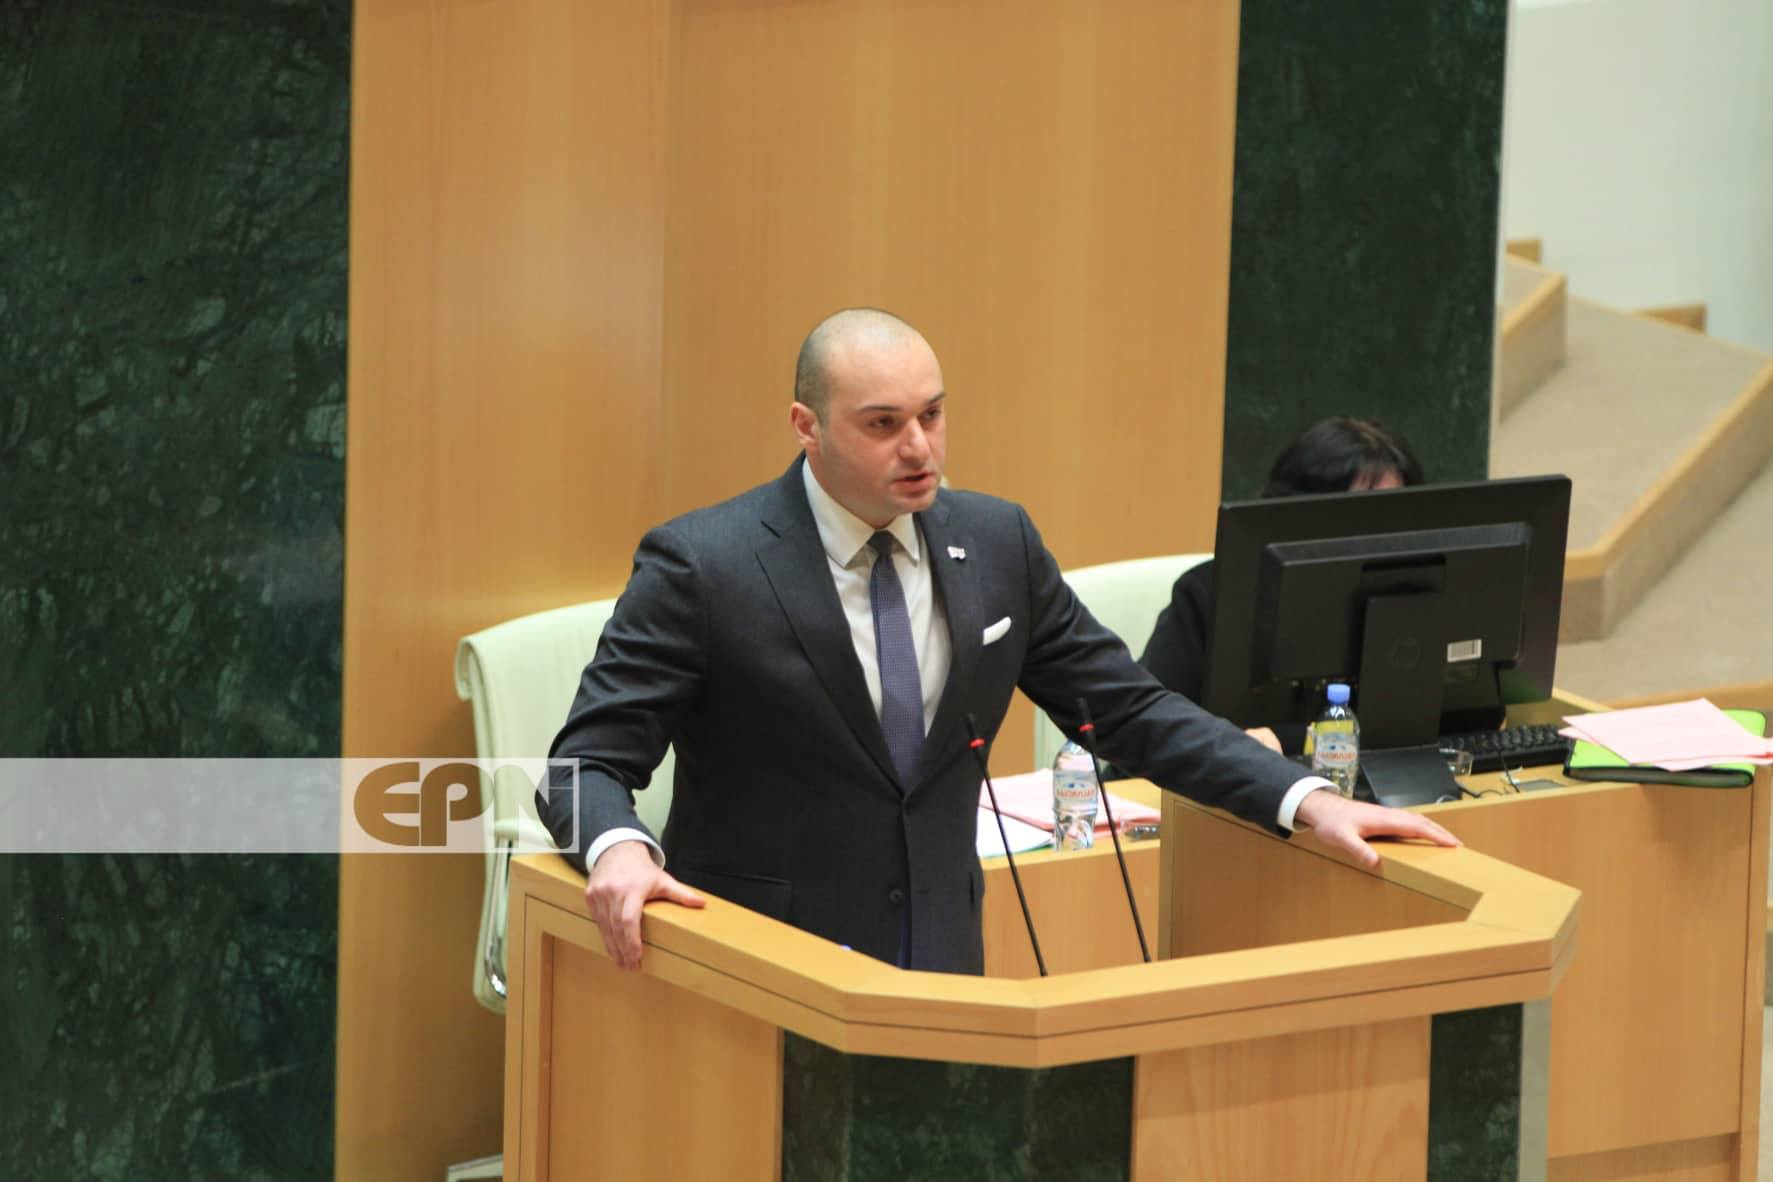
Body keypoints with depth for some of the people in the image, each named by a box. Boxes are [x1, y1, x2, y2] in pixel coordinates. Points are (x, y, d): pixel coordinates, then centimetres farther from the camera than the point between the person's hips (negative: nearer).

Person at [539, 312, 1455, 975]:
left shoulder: (995, 543, 5)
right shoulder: (701, 566, -10)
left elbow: (1130, 709, 10)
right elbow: (591, 761, -10)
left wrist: (1306, 802, -2)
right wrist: (620, 851, -34)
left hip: (940, 961, 4)